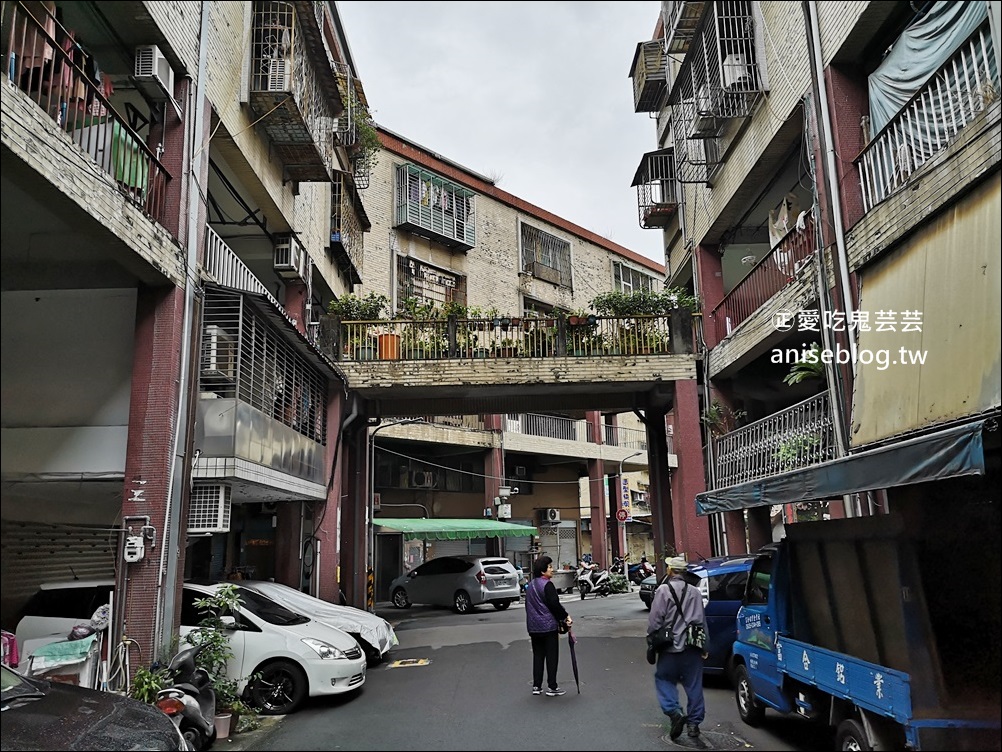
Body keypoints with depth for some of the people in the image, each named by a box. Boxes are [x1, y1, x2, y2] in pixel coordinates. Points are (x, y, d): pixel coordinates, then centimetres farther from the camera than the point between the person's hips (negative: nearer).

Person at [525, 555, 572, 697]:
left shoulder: (530, 585, 12)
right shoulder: (547, 585, -14)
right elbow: (554, 604, -19)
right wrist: (566, 616, -6)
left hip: (533, 627, 7)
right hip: (548, 626, -7)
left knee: (538, 656, 14)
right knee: (551, 656, 2)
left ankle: (536, 686, 16)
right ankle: (551, 687, 6)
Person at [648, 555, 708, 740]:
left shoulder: (664, 590, -9)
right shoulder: (694, 592, 7)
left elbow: (655, 619, -12)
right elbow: (702, 621, 11)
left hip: (670, 647, -4)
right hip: (693, 647, 4)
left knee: (664, 680, 9)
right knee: (693, 685, 11)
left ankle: (675, 712, -8)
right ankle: (694, 723, 15)